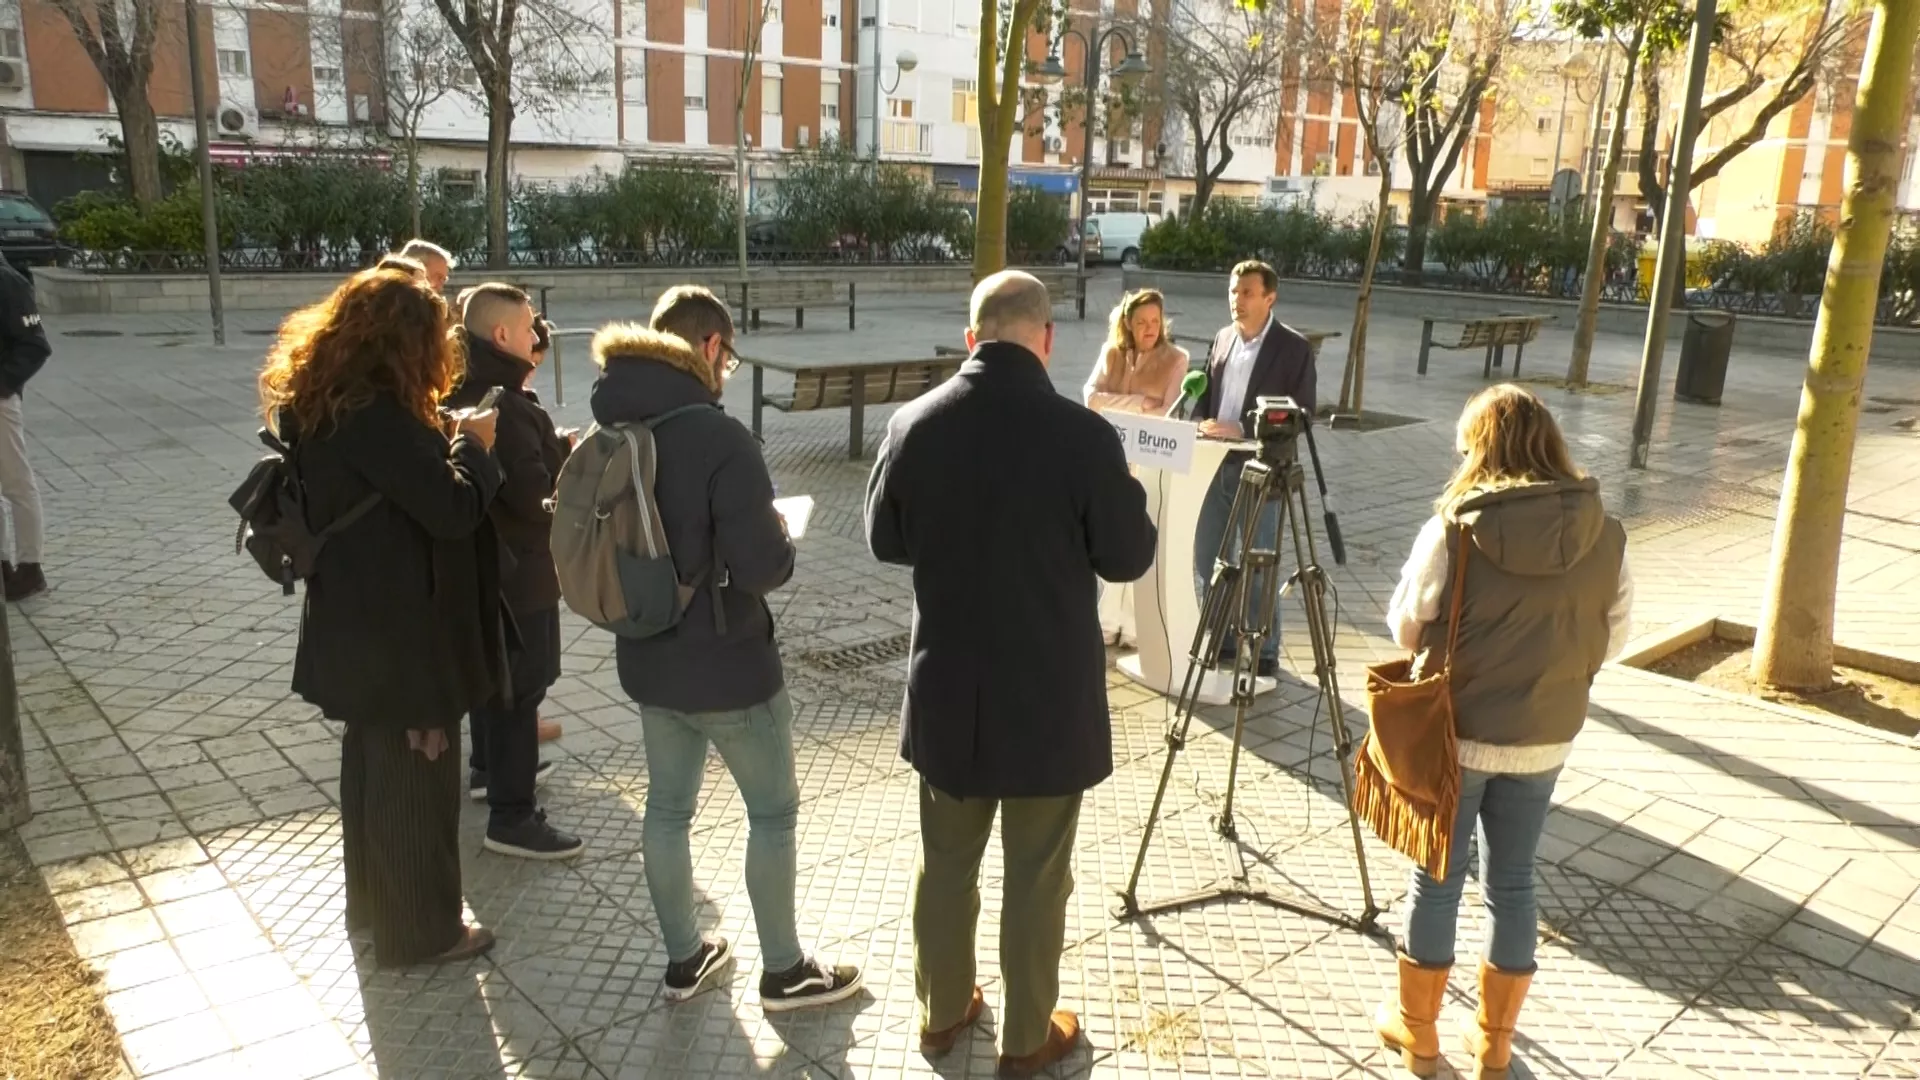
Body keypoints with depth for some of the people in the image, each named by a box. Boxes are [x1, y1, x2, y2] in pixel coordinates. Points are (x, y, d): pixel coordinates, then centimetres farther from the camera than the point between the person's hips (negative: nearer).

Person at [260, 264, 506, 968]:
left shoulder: (315, 403, 5)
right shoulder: (379, 415, -25)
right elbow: (454, 509, -24)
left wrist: (440, 441, 4)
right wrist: (473, 446, -9)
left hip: (355, 621, 10)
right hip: (402, 629, -10)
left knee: (372, 760, 23)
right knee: (417, 773, 5)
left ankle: (371, 900, 40)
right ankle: (421, 929, 20)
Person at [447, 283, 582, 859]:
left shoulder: (465, 394, 7)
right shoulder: (504, 407, -25)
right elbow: (537, 496, -28)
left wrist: (556, 450, -1)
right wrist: (571, 455, -12)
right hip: (516, 568, -10)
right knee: (519, 688, -2)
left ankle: (489, 767, 42)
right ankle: (512, 816, 6)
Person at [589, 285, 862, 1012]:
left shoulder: (609, 432, 0)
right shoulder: (720, 438, -24)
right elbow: (763, 565, -26)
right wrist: (782, 542, -5)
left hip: (646, 656, 7)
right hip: (726, 661, -7)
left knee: (667, 804, 19)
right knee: (773, 810, 11)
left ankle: (684, 958, 35)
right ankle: (784, 972, 24)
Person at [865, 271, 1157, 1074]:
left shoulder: (913, 424, -8)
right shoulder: (1082, 435, -19)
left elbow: (885, 541, 5)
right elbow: (1127, 558, -8)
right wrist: (1124, 496, 11)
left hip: (948, 687, 4)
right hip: (1049, 692, -3)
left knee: (945, 860, 20)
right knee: (1037, 874, 13)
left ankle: (943, 1011, 37)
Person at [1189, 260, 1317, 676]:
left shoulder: (1294, 347, -7)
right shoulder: (1222, 339, 11)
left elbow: (1302, 415, -11)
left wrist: (1243, 431, -19)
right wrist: (1202, 424, -6)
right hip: (1215, 466, 6)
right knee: (1205, 558, 10)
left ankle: (1264, 653, 16)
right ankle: (1219, 641, 25)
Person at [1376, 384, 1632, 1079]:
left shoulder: (1453, 531, -17)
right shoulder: (1606, 537, -6)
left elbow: (1406, 628, -7)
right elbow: (1613, 640, 4)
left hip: (1454, 732, -3)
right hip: (1546, 739, 3)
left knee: (1436, 881, 12)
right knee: (1512, 884, 17)